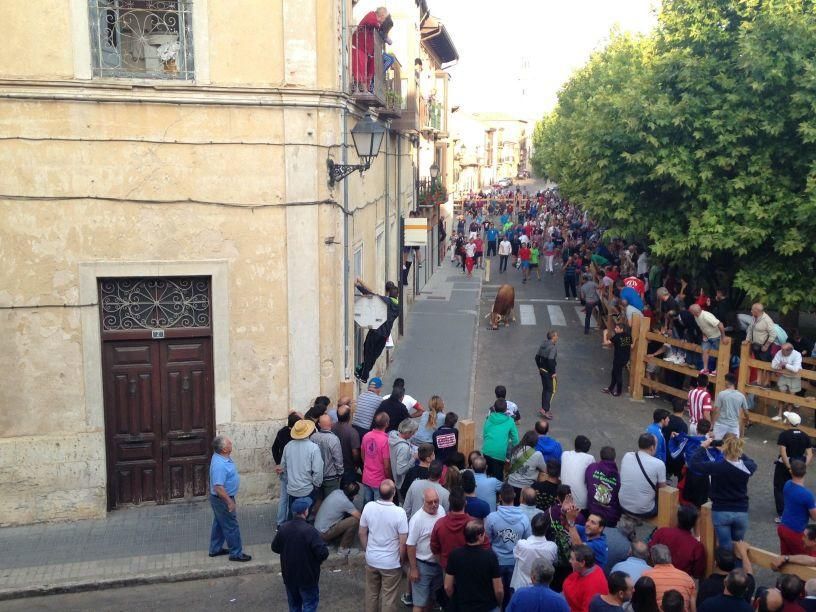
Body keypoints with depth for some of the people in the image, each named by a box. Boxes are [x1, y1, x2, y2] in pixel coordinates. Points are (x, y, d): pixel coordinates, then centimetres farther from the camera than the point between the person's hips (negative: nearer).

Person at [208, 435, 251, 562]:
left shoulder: (221, 456, -2)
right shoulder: (220, 465, -33)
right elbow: (218, 487, -33)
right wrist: (229, 502, -25)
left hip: (219, 499, 10)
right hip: (222, 499, -10)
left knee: (219, 523, 22)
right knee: (231, 526, 3)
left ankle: (215, 549, 35)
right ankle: (236, 553, 15)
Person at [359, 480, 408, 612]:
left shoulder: (368, 507, -14)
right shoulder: (399, 512, -24)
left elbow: (362, 533, -1)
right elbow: (403, 542, -17)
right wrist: (401, 560, 1)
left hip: (371, 560, 3)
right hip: (391, 563, -3)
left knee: (371, 593, 23)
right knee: (389, 598, 14)